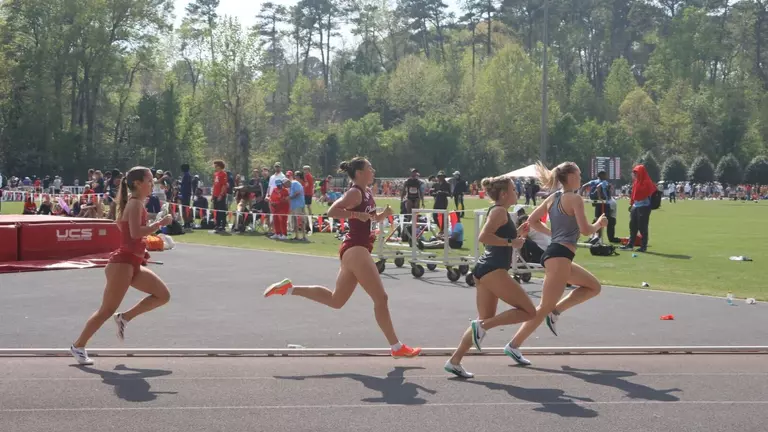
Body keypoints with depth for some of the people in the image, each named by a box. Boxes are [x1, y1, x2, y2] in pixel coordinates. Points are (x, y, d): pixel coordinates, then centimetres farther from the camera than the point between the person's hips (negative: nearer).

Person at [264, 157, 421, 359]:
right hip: (355, 249, -10)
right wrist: (356, 214, -24)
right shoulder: (355, 193, -12)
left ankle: (288, 288, 16)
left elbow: (373, 218, 26)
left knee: (336, 300, 15)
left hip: (358, 249, 10)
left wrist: (384, 214, 5)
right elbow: (332, 211, -22)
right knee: (380, 298, -7)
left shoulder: (367, 192, 15)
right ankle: (397, 348, -1)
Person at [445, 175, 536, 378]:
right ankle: (481, 326, -10)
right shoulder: (499, 210, -8)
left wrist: (518, 235, 17)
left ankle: (454, 361, 8)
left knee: (485, 320, 12)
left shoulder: (499, 211, 22)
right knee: (528, 311, -5)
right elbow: (484, 237, -22)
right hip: (493, 270, -10)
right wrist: (512, 242, -17)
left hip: (485, 270, 10)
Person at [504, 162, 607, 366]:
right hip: (560, 255, -9)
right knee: (544, 307, -7)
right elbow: (585, 230, -14)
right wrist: (599, 224, 5)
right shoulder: (575, 199, -9)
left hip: (554, 253, 10)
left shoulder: (553, 198, 14)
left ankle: (556, 312, 10)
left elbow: (532, 220, 15)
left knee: (594, 287, 21)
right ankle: (514, 346, -6)